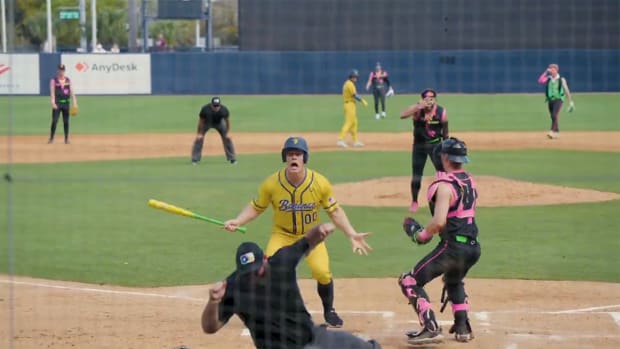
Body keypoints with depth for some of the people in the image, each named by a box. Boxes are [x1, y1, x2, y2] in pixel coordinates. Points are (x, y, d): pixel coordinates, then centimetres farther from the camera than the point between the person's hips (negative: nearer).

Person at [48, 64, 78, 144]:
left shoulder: (68, 80, 8)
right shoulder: (54, 80, -1)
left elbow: (72, 92, 6)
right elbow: (52, 92, -9)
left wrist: (74, 103, -2)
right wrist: (53, 103, -21)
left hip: (66, 103, 3)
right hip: (57, 103, -3)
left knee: (66, 122, 7)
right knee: (54, 121, -8)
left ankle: (66, 139, 13)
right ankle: (51, 138, -2)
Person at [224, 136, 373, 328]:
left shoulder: (320, 183, -18)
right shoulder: (272, 183, -18)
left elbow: (334, 211, -7)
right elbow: (256, 207, -5)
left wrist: (352, 235, -15)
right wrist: (237, 221, -20)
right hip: (282, 235, 0)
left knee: (322, 272, -21)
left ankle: (328, 311, 9)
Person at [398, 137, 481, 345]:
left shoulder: (445, 185, -15)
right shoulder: (470, 182, 12)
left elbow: (439, 222, -24)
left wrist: (421, 235, -6)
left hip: (452, 247, -9)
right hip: (473, 247, 9)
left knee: (410, 282, -2)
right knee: (454, 281, 36)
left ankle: (430, 328, -14)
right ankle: (462, 327, 29)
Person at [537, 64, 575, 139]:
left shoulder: (561, 80, -1)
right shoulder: (548, 79, 9)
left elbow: (566, 90, 1)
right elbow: (540, 81, -8)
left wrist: (571, 102, 1)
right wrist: (546, 72, -6)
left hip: (558, 99, -5)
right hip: (550, 100, 5)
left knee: (555, 115, -20)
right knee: (552, 116, 9)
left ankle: (552, 132, -27)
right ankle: (557, 132, 21)